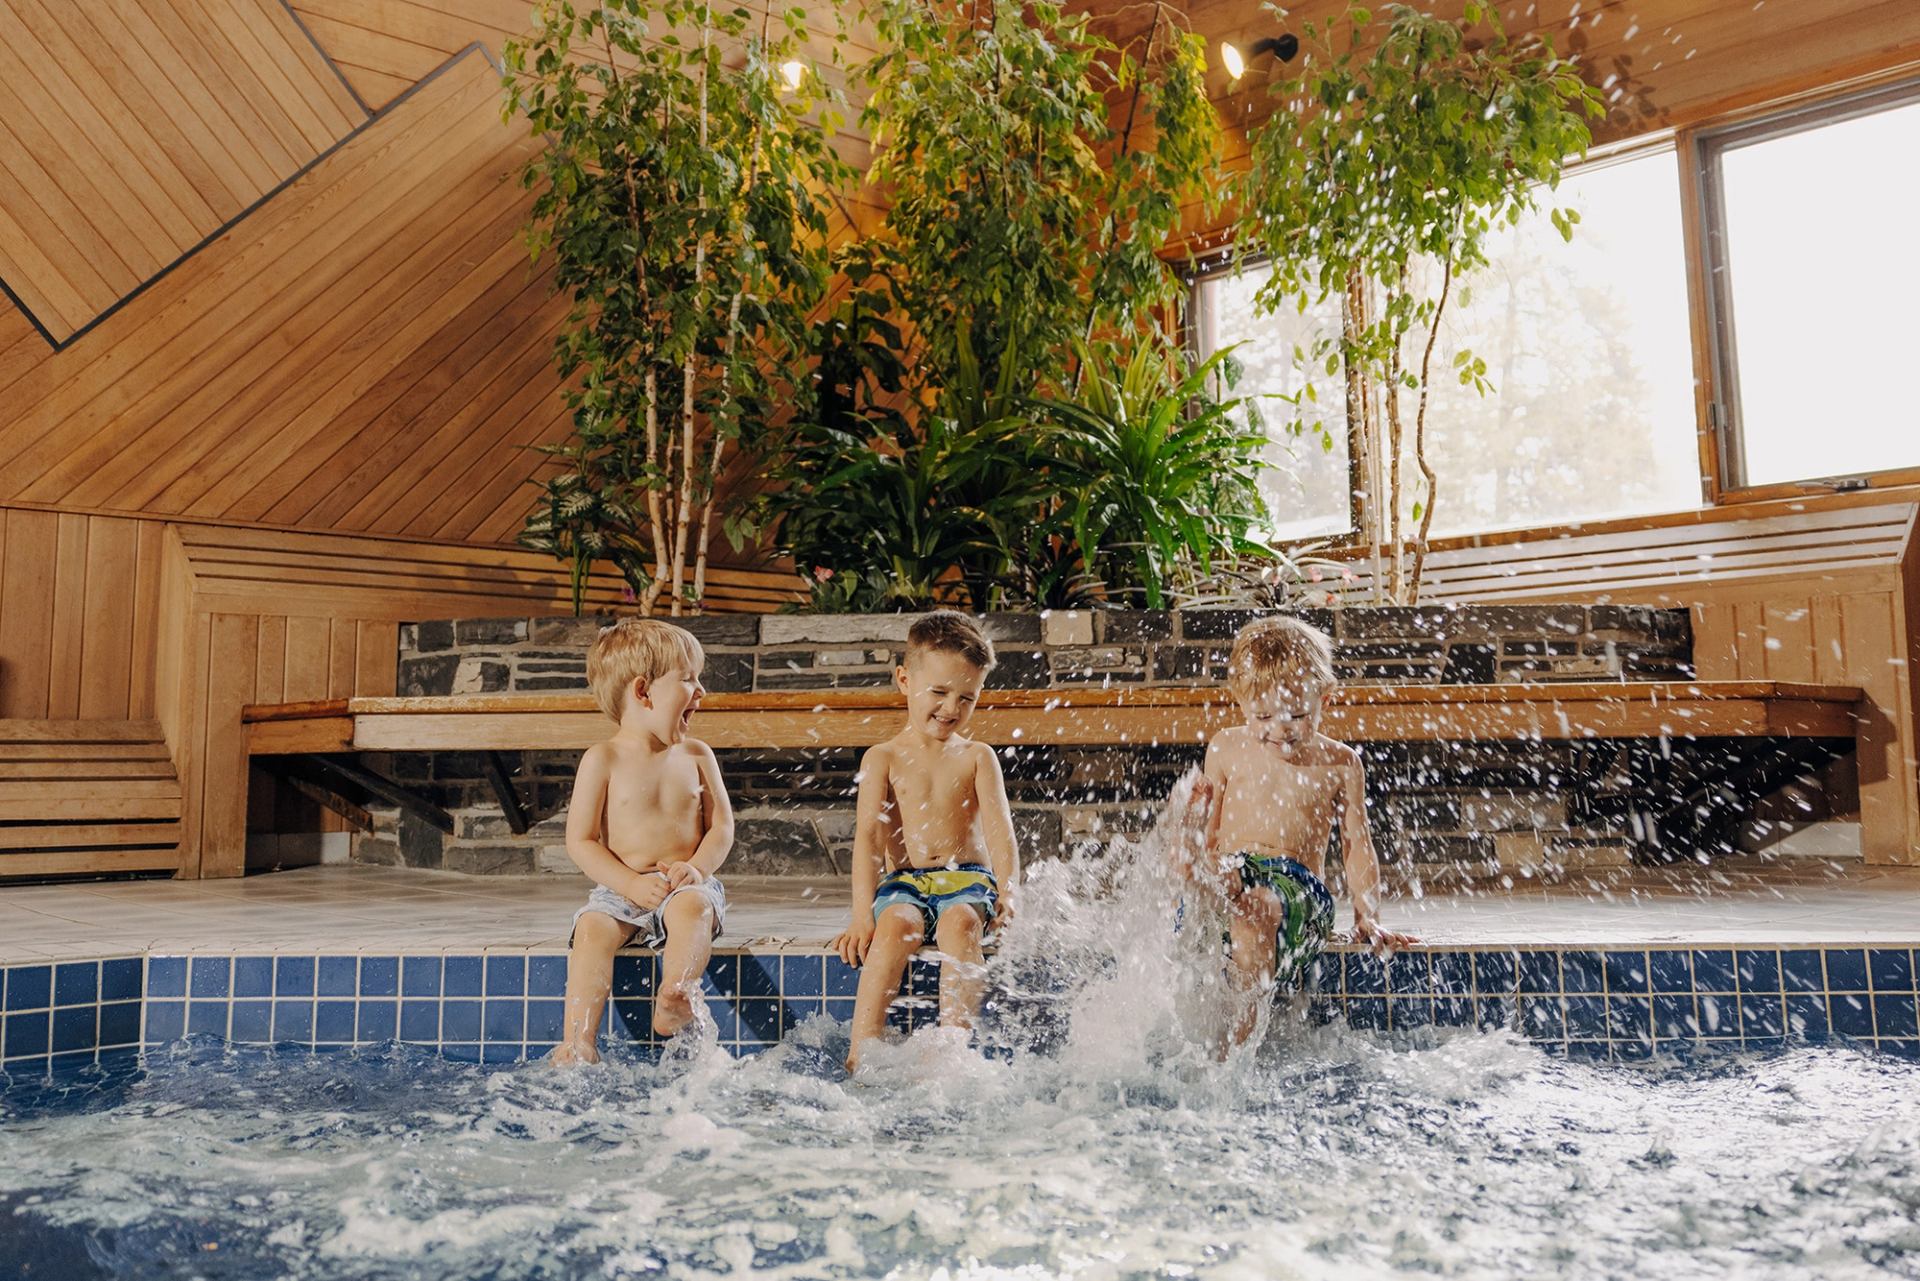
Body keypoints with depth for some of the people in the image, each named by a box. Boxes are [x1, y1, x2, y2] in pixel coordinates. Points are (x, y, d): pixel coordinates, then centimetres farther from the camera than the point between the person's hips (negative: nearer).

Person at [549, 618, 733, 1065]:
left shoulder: (696, 756, 8)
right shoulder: (603, 759, -1)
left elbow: (722, 826, 8)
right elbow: (581, 840, -3)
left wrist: (697, 867, -12)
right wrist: (630, 884, -15)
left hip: (684, 886, 1)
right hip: (622, 890, -1)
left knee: (693, 907, -32)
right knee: (592, 929, -28)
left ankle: (674, 1000, -44)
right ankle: (578, 1043, -27)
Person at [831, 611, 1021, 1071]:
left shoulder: (977, 757, 10)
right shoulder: (882, 758, 7)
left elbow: (998, 828, -2)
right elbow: (869, 834, -3)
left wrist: (1007, 892, -19)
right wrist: (863, 913, -15)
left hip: (967, 877, 0)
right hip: (905, 880, 0)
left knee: (960, 922, -33)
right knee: (896, 925, -33)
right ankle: (861, 1051, -35)